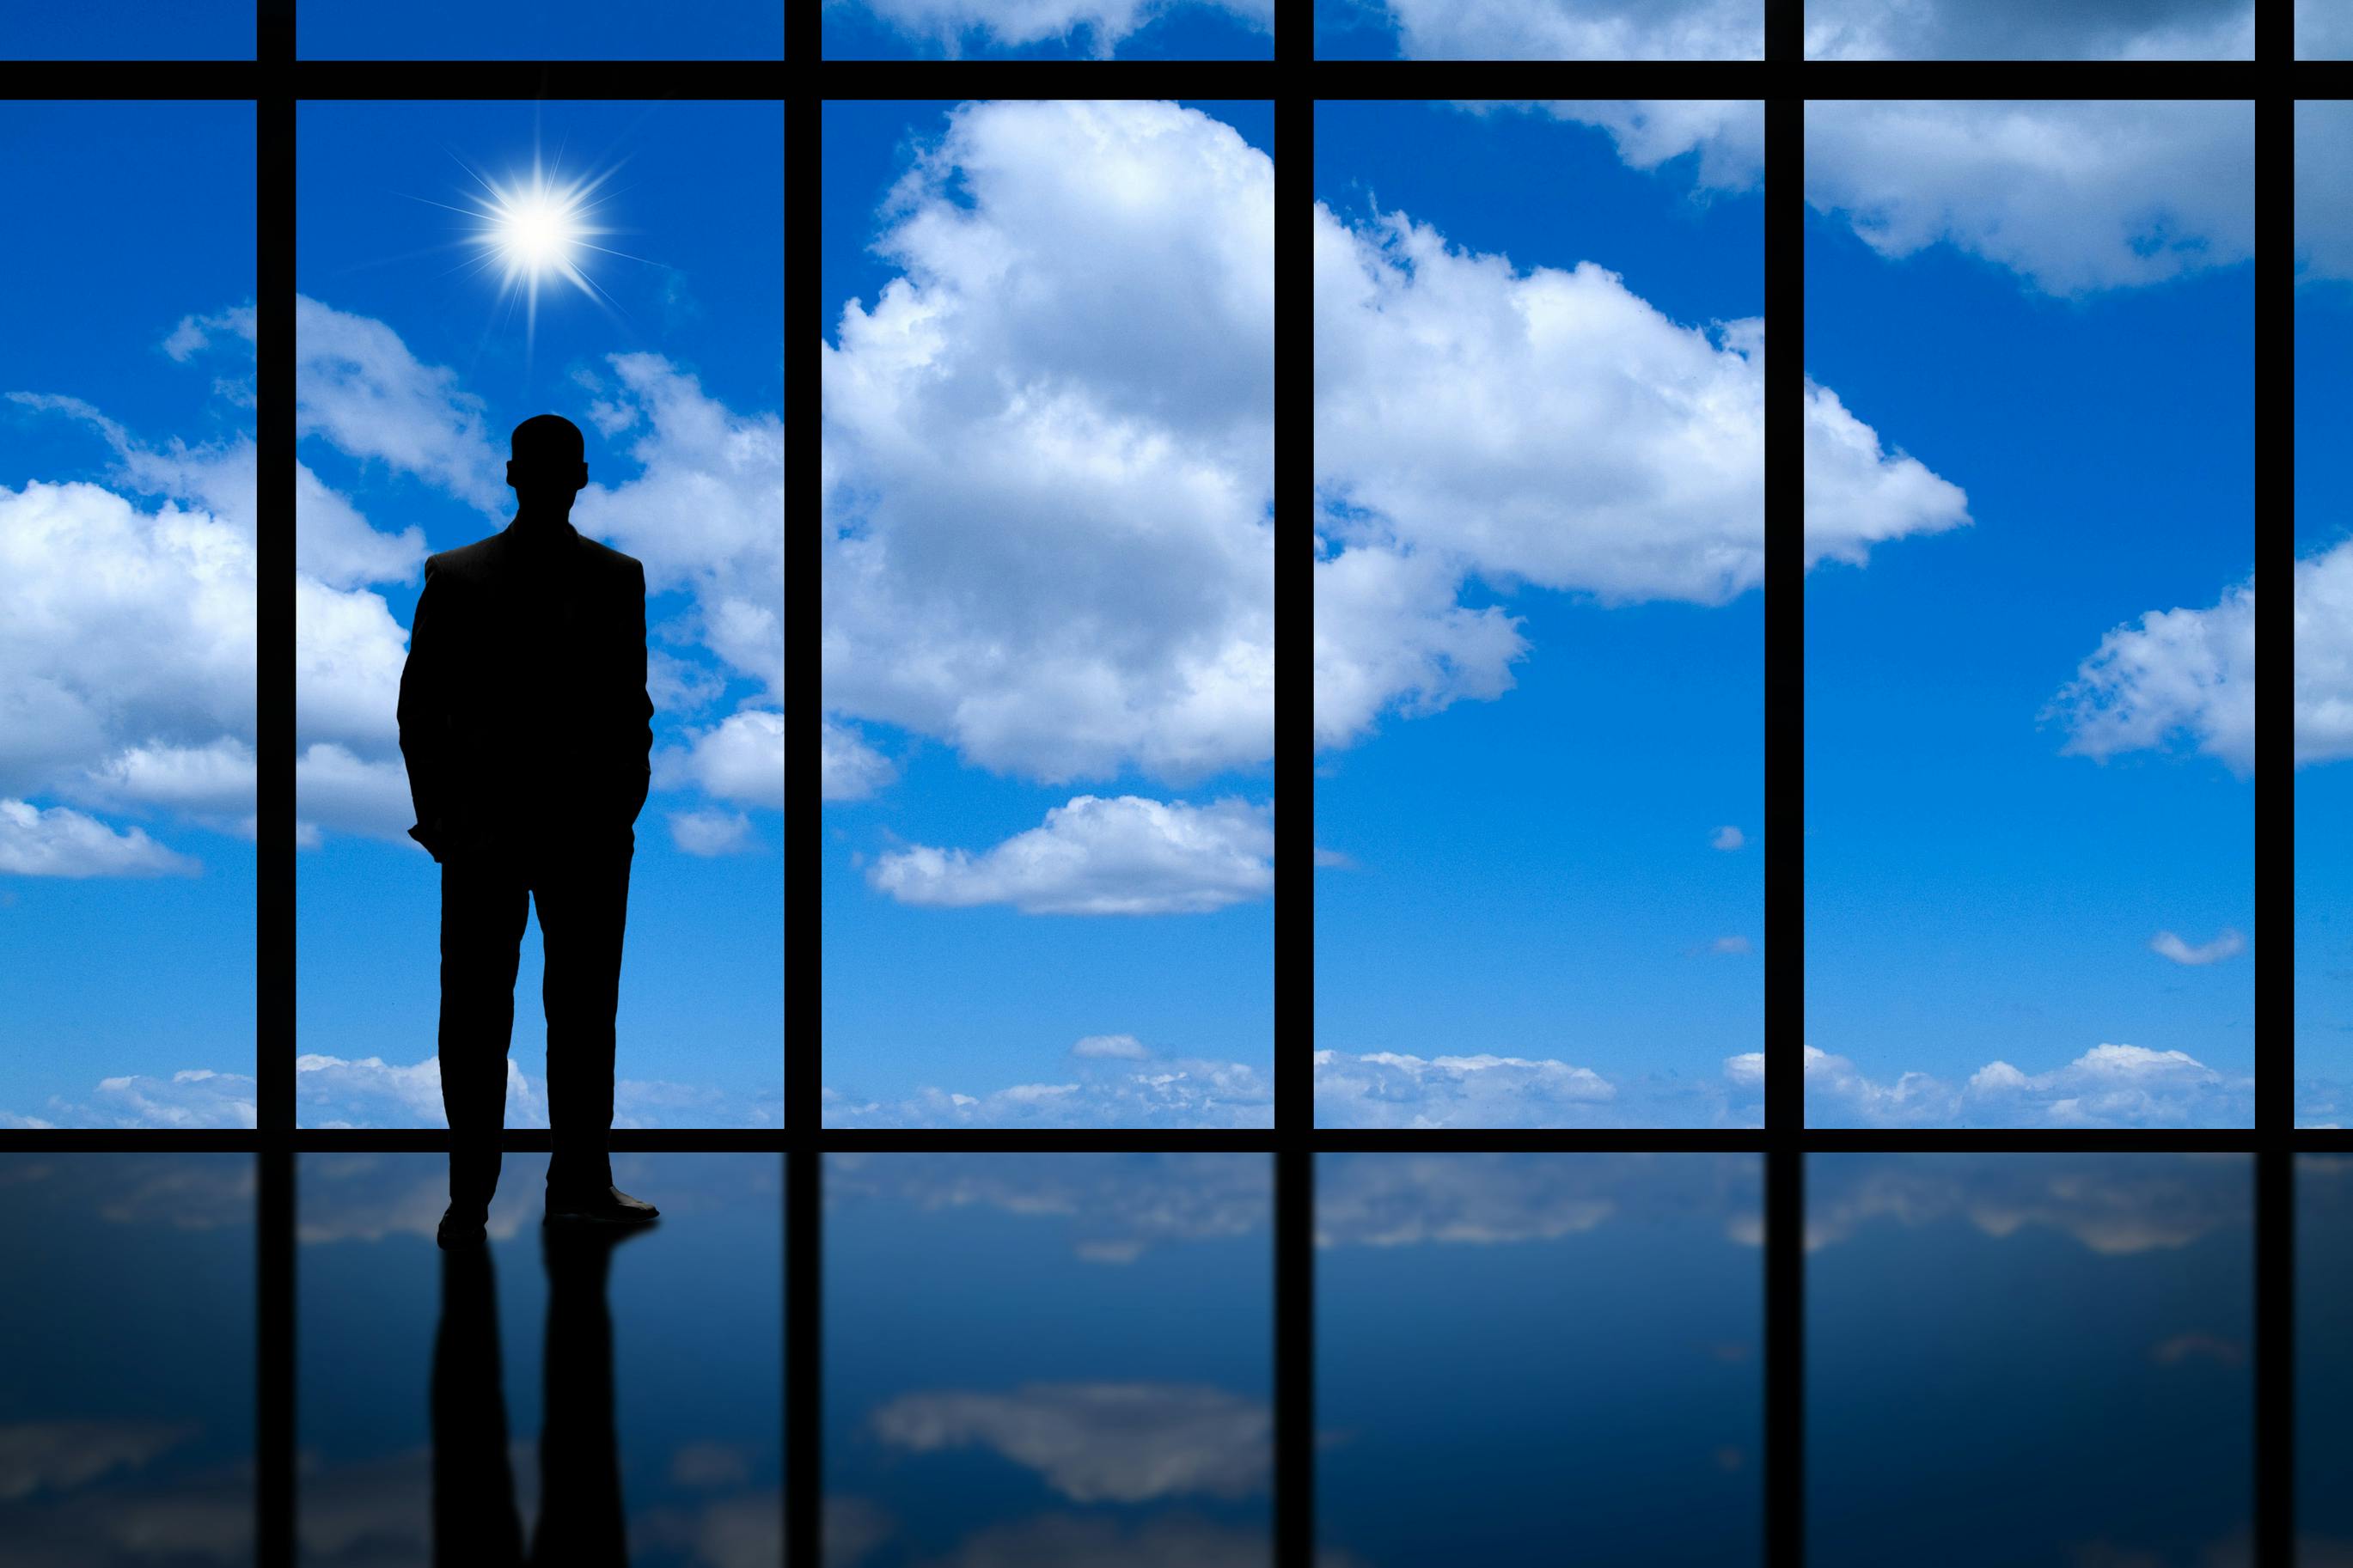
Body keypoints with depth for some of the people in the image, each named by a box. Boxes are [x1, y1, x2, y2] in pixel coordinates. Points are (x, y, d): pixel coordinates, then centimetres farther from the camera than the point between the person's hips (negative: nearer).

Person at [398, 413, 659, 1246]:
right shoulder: (455, 576, 5)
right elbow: (419, 705, 5)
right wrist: (440, 811, 1)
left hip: (589, 828, 1)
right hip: (485, 827, -1)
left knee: (585, 1007, 4)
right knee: (474, 1013, 2)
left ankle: (581, 1180, 8)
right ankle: (469, 1193, 5)